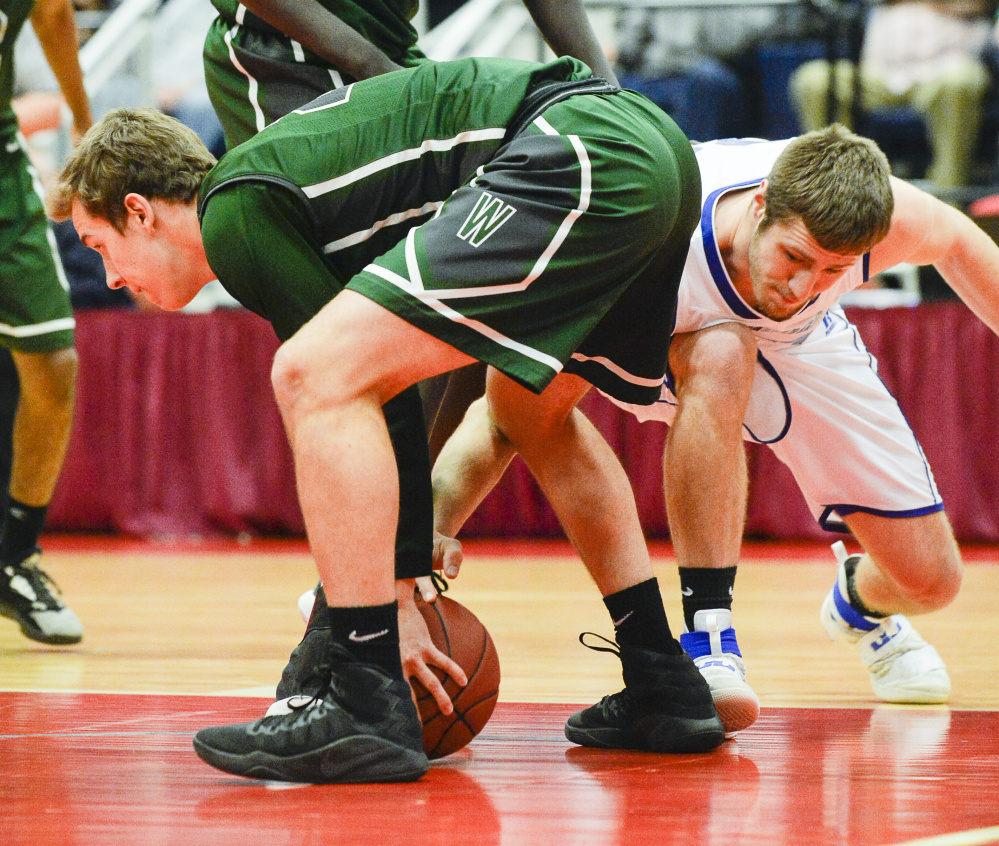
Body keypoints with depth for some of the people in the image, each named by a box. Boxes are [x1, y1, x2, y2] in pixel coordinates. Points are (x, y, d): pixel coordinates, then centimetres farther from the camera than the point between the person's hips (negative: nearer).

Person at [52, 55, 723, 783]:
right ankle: (665, 689, 33)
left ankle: (370, 710, -13)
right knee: (533, 407, 33)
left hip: (575, 160, -10)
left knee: (312, 375, -12)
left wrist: (409, 576, 3)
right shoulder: (271, 171, 28)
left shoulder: (236, 211, 1)